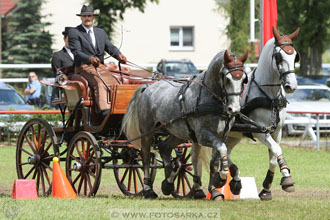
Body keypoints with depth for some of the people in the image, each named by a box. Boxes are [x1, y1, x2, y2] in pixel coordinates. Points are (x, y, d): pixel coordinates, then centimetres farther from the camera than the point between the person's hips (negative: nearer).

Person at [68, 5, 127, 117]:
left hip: (100, 67, 6)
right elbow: (77, 52, -10)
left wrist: (119, 55, -10)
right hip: (84, 67, -6)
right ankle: (104, 111, -49)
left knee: (114, 83, -21)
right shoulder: (74, 33, 3)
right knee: (99, 83, -33)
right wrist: (90, 59, -30)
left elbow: (110, 47, 14)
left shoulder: (101, 32, 22)